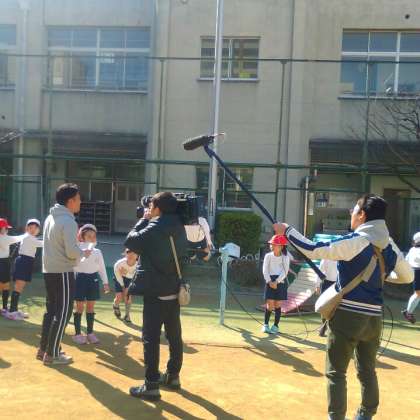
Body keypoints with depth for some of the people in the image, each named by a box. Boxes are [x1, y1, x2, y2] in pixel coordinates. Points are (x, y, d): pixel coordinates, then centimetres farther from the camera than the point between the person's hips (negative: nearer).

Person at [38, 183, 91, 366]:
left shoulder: (50, 218, 9)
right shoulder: (68, 222, -18)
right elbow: (72, 252, -23)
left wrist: (75, 238, 12)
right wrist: (84, 253, -4)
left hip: (49, 270, 9)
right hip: (62, 273, -9)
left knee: (51, 310, 17)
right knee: (63, 313, 0)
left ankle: (43, 349, 25)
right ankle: (52, 354, 6)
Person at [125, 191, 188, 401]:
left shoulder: (154, 228, -16)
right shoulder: (179, 228, 5)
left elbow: (131, 241, -7)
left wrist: (144, 219, 4)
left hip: (155, 291, -7)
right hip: (174, 289, 8)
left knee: (151, 338, -2)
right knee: (174, 335, 16)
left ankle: (151, 386, 1)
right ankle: (173, 376, 30)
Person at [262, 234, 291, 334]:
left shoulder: (285, 257, 1)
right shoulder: (268, 256, 4)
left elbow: (285, 271, -7)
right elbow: (265, 270, -1)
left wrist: (276, 281, -16)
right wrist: (269, 281, -14)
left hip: (281, 282, 0)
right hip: (270, 282, 1)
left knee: (277, 304, 3)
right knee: (270, 304, -4)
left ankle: (275, 326, 13)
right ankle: (266, 324, 10)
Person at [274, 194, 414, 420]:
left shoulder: (355, 241, -16)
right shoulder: (390, 246, 4)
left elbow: (314, 250, -18)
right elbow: (408, 276, 16)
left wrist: (287, 231, -8)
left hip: (348, 315, -6)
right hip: (373, 317, 6)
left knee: (336, 373, 5)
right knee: (367, 371, 20)